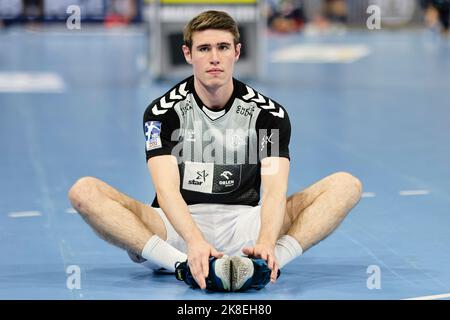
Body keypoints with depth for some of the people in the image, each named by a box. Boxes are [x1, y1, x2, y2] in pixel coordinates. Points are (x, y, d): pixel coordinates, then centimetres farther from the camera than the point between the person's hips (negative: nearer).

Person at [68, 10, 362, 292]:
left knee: (346, 185, -18)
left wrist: (266, 242, -40)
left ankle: (266, 263, -40)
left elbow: (275, 189, -17)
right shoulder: (163, 112, -6)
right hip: (179, 226, -1)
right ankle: (184, 266, -39)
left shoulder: (269, 114, -3)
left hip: (244, 227, 1)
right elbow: (167, 189, -20)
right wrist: (194, 242, -41)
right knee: (85, 191, -25)